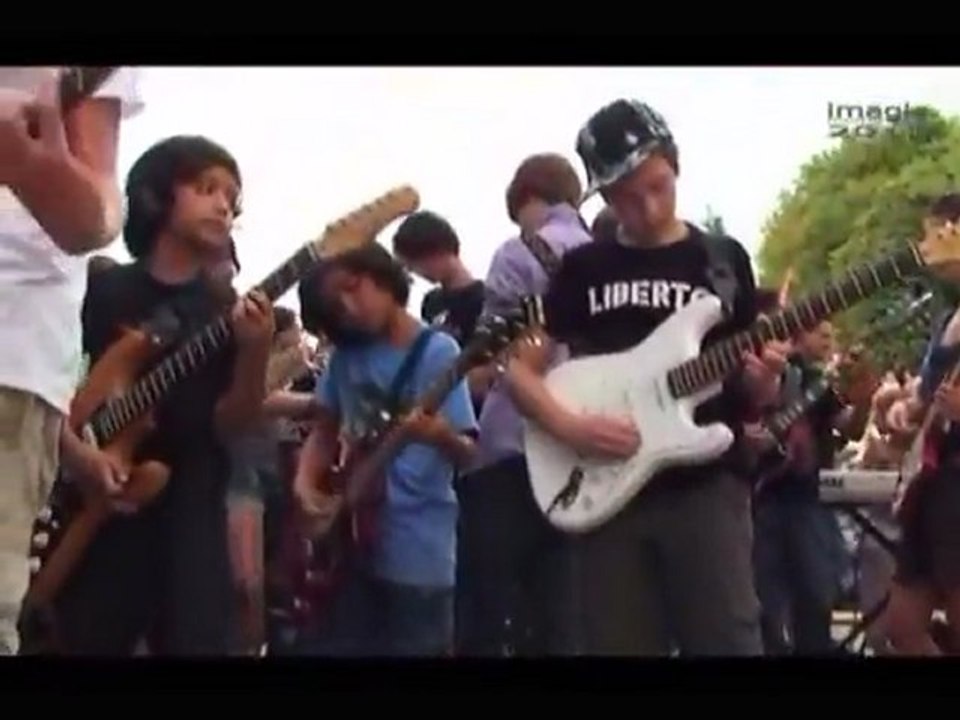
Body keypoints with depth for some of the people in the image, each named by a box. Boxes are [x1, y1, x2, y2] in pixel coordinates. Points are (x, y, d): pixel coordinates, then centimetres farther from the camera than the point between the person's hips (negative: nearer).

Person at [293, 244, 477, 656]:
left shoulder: (437, 352, -8)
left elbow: (466, 453, -12)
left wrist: (441, 436, -34)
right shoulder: (346, 351, 9)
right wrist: (306, 481, 1)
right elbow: (326, 429, 19)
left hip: (417, 552, -5)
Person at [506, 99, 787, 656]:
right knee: (615, 645, 3)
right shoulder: (582, 269, 10)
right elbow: (521, 370, 9)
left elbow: (753, 398, 10)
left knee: (727, 643, -7)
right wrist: (569, 426, -9)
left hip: (706, 486, -1)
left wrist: (763, 379, -14)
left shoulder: (724, 260, 8)